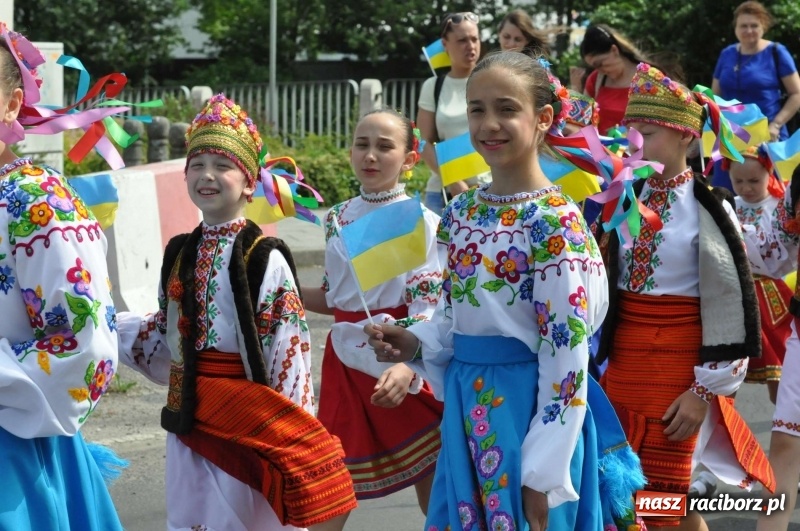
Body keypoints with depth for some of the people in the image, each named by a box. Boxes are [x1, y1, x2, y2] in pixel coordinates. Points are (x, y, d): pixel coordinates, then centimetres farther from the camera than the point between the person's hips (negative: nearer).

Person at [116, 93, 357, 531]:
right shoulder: (179, 254, 9)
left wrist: (291, 434, -13)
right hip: (188, 417, 6)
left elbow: (288, 351, -11)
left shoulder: (266, 260, -11)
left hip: (246, 419, -6)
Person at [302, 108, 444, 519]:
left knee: (434, 495, 2)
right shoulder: (338, 219, 7)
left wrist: (405, 368, -33)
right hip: (347, 362, 5)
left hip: (401, 365, -5)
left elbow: (427, 311, -17)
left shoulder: (423, 223, -10)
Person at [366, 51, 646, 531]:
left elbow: (566, 355, -17)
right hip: (468, 410, 7)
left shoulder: (555, 223, -15)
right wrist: (415, 345, -2)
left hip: (531, 412, -7)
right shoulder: (462, 213, 7)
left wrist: (544, 474, -17)